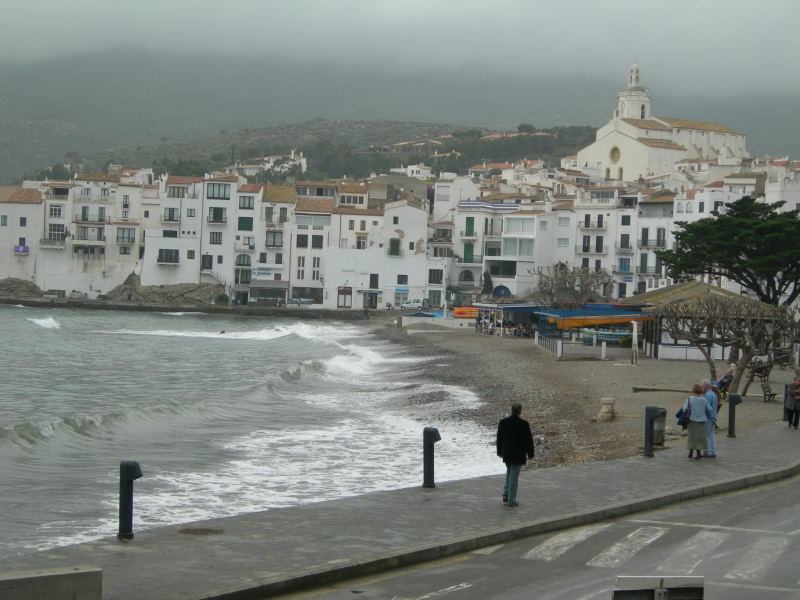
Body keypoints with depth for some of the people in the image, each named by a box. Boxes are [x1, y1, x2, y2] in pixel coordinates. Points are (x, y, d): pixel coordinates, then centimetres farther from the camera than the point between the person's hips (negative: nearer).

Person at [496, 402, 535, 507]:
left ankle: (506, 494, 14)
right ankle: (511, 500, 5)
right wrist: (530, 454, 3)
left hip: (506, 454, 4)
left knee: (509, 472, 24)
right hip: (518, 455, -4)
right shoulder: (524, 424, -15)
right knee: (514, 476, 2)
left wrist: (499, 452, 17)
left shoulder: (503, 422, -4)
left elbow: (499, 438, 5)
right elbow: (529, 440, -9)